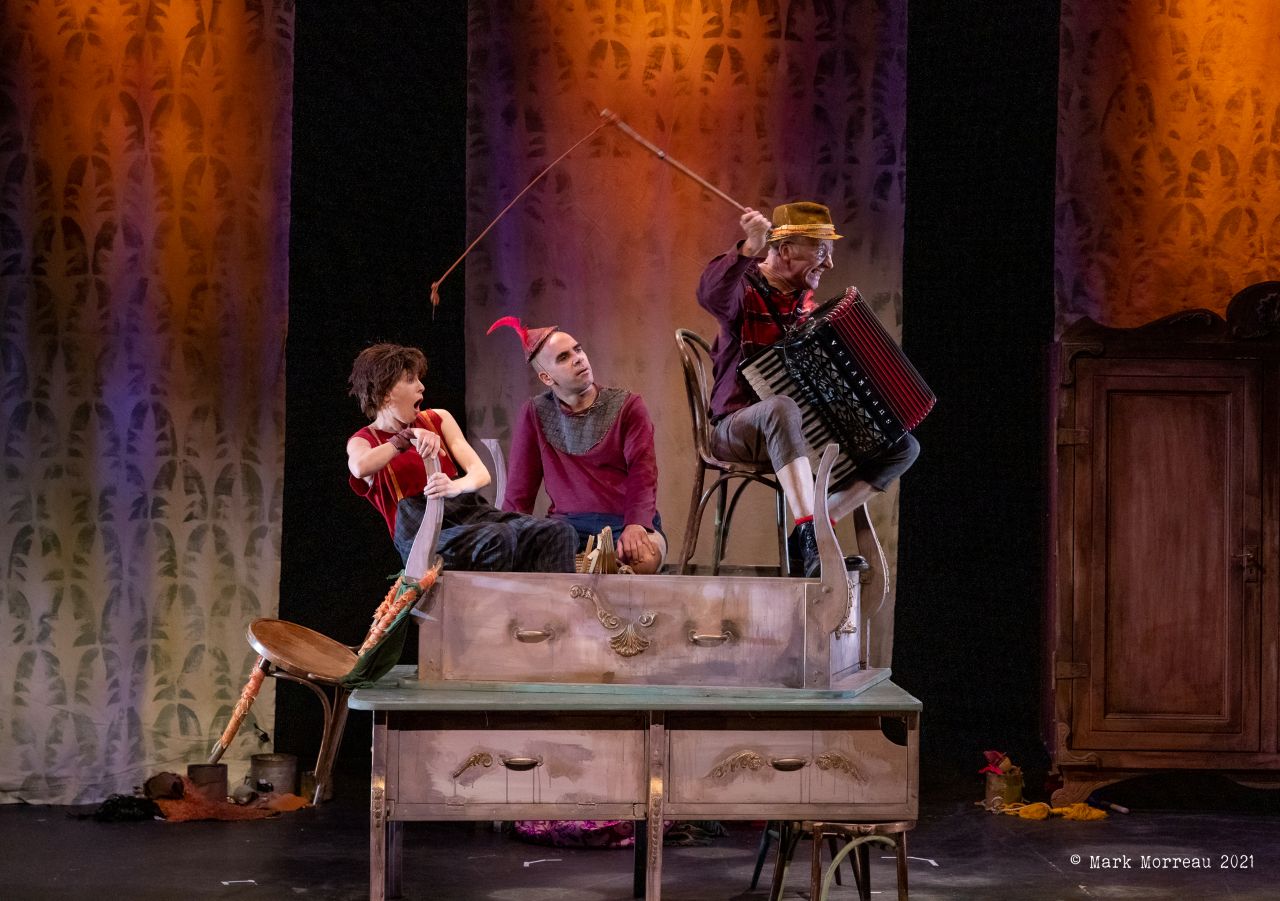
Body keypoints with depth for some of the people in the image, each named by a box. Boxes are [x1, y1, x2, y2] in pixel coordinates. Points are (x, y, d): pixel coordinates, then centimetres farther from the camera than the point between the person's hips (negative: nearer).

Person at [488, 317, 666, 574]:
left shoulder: (627, 406, 5)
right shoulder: (535, 414, 11)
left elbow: (643, 472, -8)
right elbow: (519, 491, 10)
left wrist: (636, 525, -27)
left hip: (624, 522, -1)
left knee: (644, 557, -36)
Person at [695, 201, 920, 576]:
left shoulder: (805, 301, 15)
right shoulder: (745, 288, -10)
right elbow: (710, 295, -37)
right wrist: (749, 249, -50)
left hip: (802, 433, 8)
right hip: (738, 429, -8)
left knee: (904, 447, -4)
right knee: (783, 408, -43)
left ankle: (807, 544, -14)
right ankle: (808, 532, -45)